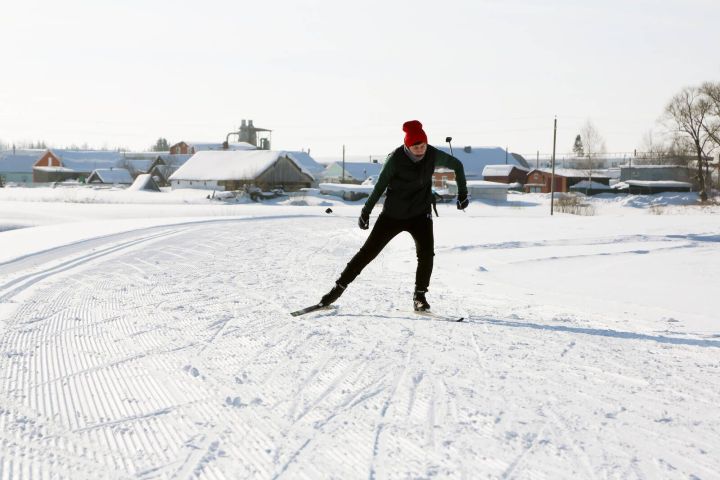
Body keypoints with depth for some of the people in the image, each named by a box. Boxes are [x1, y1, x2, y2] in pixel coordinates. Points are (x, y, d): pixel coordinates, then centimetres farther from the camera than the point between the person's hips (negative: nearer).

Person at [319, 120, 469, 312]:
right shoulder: (395, 159, -18)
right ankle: (339, 287, 10)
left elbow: (457, 165, 7)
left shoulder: (433, 155, -10)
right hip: (393, 214, -2)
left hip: (420, 214, 2)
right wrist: (365, 212, -6)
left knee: (426, 253, -18)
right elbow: (380, 186, -8)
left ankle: (420, 296, -1)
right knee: (368, 252, -1)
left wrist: (463, 194, 10)